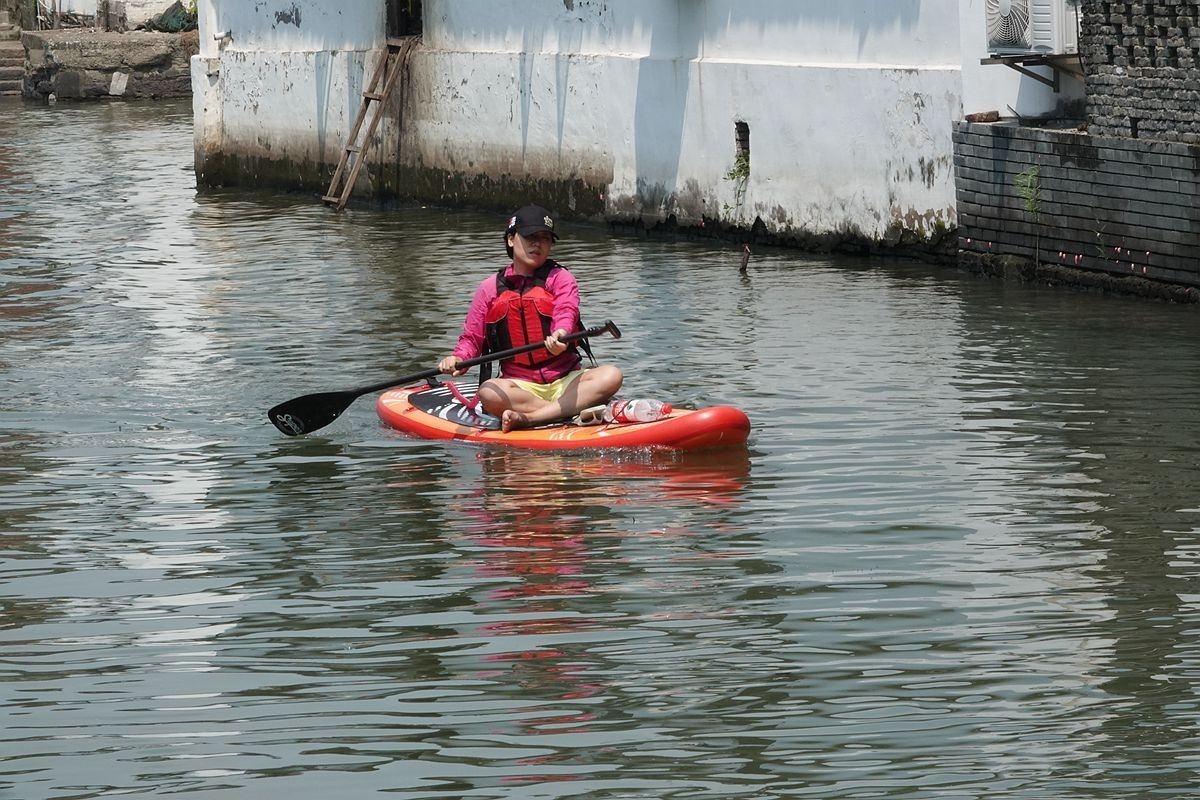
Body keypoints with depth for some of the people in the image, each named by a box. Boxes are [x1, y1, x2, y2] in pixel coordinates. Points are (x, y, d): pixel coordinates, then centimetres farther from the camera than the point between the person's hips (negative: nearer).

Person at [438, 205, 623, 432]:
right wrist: (457, 359, -13)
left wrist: (561, 333, -41)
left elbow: (566, 311, -17)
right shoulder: (490, 288, 10)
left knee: (611, 376, -30)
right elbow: (471, 338, 10)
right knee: (488, 393, -34)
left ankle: (527, 418, -39)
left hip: (565, 382, 0)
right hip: (520, 386, 0)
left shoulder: (559, 278, 4)